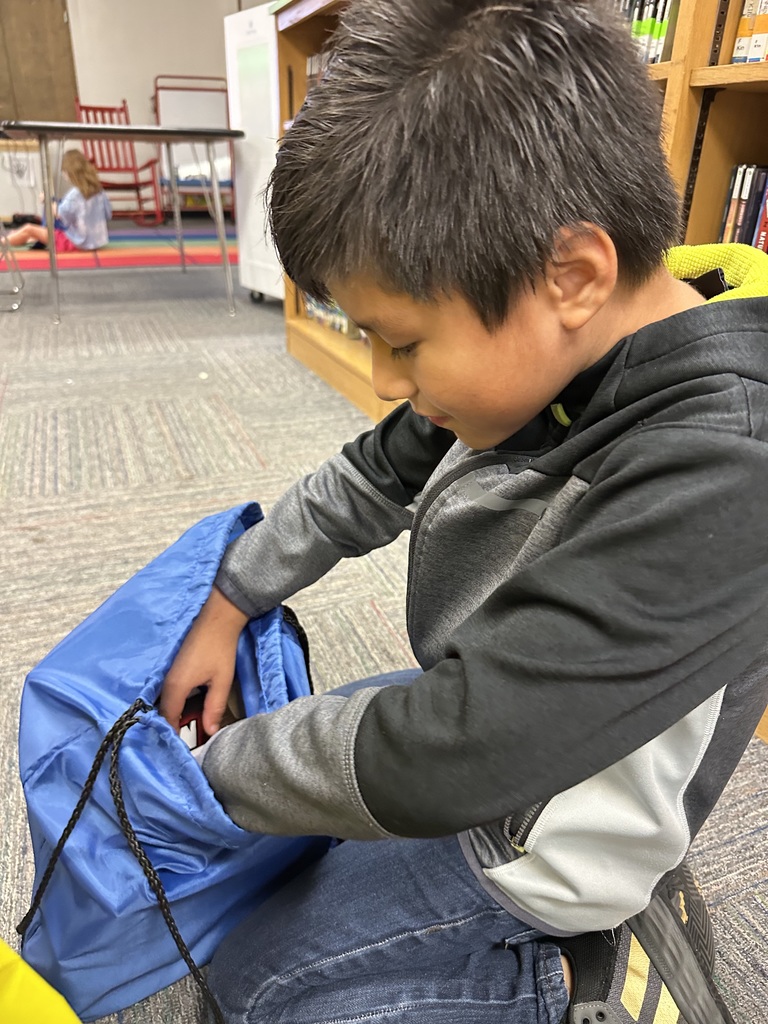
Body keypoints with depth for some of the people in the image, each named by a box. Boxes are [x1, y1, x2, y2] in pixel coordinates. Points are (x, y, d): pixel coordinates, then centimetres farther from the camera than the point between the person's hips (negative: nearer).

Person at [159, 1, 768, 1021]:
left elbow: (437, 763, -34)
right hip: (470, 714, 7)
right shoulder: (558, 351, -12)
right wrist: (228, 607, 4)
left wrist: (211, 769, -17)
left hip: (523, 850, -7)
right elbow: (373, 480, 2)